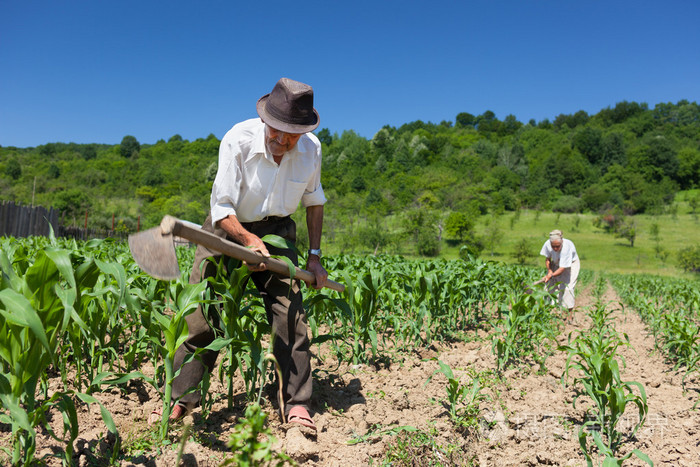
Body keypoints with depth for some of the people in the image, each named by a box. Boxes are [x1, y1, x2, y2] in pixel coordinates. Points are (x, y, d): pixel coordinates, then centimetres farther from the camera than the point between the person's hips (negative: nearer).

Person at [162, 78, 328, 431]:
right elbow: (222, 208, -21)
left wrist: (315, 255, 3)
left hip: (275, 230, 2)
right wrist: (249, 240, -39)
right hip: (229, 228, -1)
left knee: (289, 310, -11)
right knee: (200, 308, -9)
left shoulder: (310, 149, -11)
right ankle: (182, 398, 7)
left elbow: (313, 200, 6)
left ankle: (297, 403, -2)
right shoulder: (238, 140, -23)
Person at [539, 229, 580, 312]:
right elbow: (547, 259, -7)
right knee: (549, 284, 1)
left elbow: (562, 268, -34)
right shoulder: (547, 244, -27)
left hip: (571, 264, -5)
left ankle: (569, 312, -4)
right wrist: (549, 270, -22)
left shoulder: (567, 248, -39)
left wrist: (551, 276, -42)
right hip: (556, 264, 5)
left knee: (566, 287, -15)